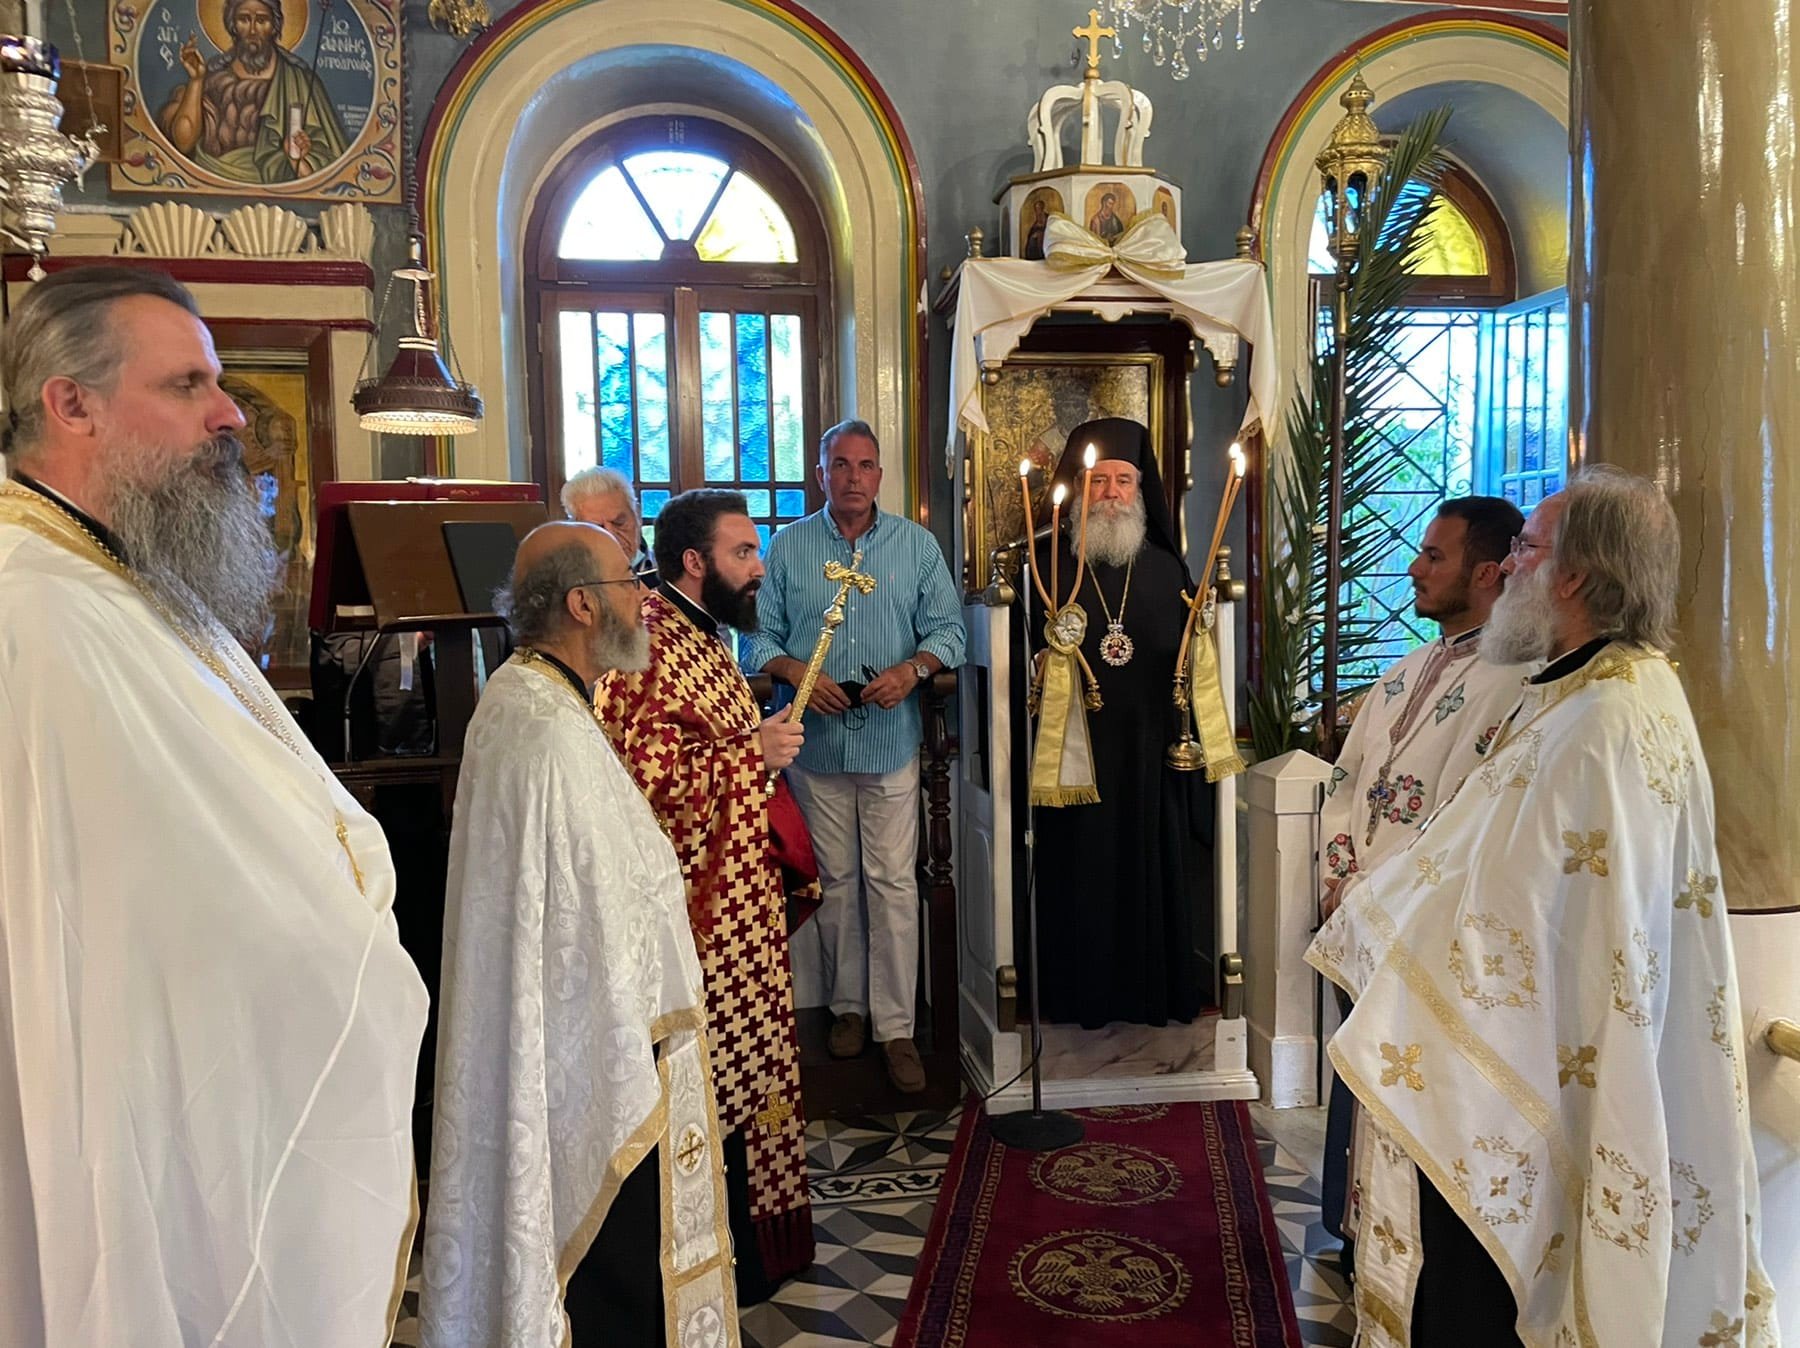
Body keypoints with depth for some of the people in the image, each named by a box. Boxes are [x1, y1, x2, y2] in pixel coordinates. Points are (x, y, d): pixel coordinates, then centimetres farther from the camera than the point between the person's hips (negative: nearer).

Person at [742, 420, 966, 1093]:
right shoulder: (787, 546, 6)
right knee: (835, 880, 10)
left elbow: (947, 628, 4)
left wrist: (912, 669, -15)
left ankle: (896, 1026, 7)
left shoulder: (917, 544, 6)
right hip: (816, 743, 1)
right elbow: (759, 636, 4)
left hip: (891, 741, -1)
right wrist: (798, 672, -14)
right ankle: (848, 1005, 26)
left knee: (893, 882, -1)